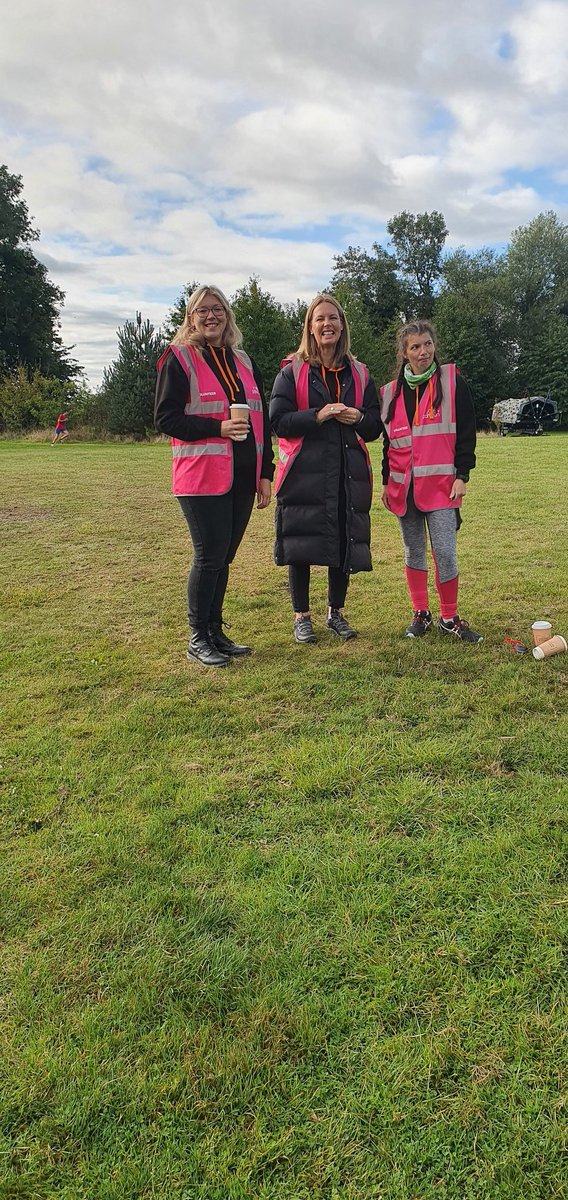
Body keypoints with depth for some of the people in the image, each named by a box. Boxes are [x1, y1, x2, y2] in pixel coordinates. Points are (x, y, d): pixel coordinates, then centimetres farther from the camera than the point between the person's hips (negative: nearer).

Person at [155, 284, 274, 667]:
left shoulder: (244, 362, 16)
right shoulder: (179, 359, -1)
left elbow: (262, 420, 16)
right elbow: (166, 418, -7)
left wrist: (265, 473, 9)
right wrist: (218, 427, -18)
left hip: (242, 478, 6)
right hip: (203, 477, -5)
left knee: (223, 556, 10)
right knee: (210, 555, -5)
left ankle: (215, 632, 21)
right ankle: (198, 639, 9)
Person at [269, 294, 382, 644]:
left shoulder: (359, 374, 14)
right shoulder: (292, 371, 4)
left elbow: (376, 426, 15)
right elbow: (278, 422, -6)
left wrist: (359, 419, -7)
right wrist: (317, 415, -18)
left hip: (349, 474, 3)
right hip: (304, 473, -3)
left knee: (345, 543, 6)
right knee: (301, 545, -2)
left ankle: (336, 612, 23)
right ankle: (302, 617, 13)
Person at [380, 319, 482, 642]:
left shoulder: (452, 382, 2)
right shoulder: (391, 392, 11)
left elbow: (466, 431, 0)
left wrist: (462, 475, -7)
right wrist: (386, 482, 13)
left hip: (440, 483, -3)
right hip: (404, 486, 4)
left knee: (445, 552, -8)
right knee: (414, 552, 9)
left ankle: (450, 618, 7)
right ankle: (421, 614, 20)